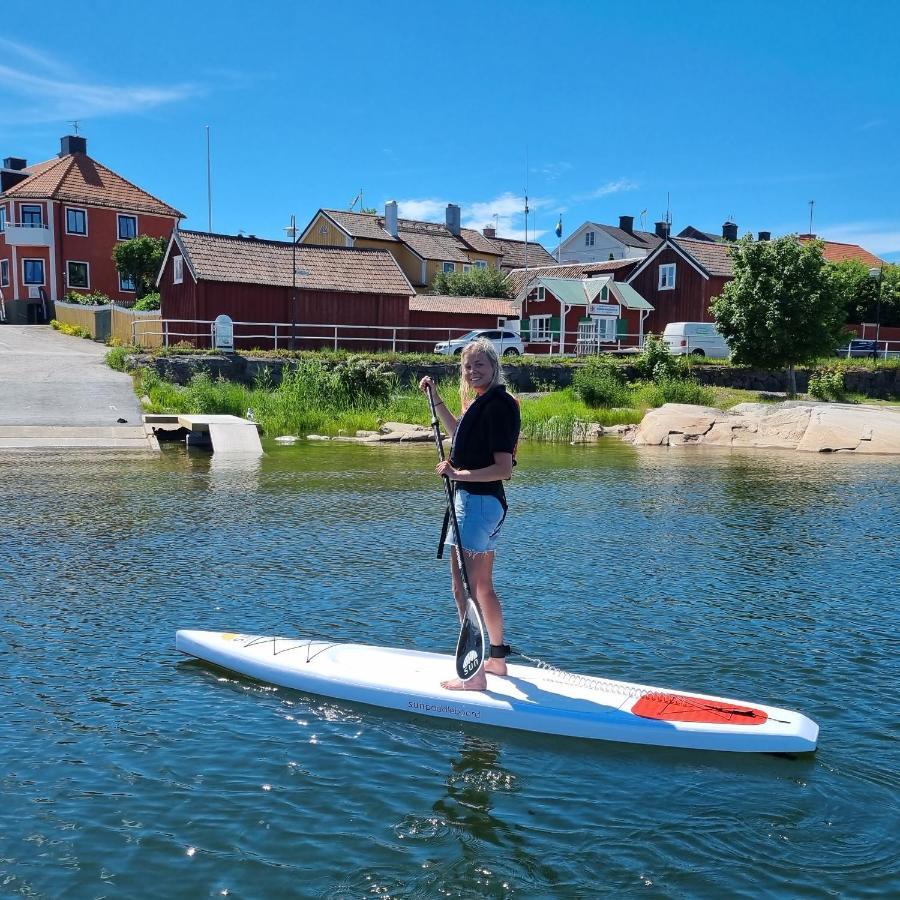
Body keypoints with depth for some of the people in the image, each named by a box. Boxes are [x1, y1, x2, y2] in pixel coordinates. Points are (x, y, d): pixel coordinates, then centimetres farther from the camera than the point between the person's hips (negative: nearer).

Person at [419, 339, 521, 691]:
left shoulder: (497, 405, -17)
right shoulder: (484, 402, 14)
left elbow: (504, 468, -22)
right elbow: (459, 433, 34)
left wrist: (459, 474, -24)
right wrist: (435, 398, 31)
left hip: (478, 502, -11)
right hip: (483, 502, 11)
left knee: (463, 588, -7)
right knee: (483, 587, 20)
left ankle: (474, 674, -2)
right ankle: (497, 658, 33)